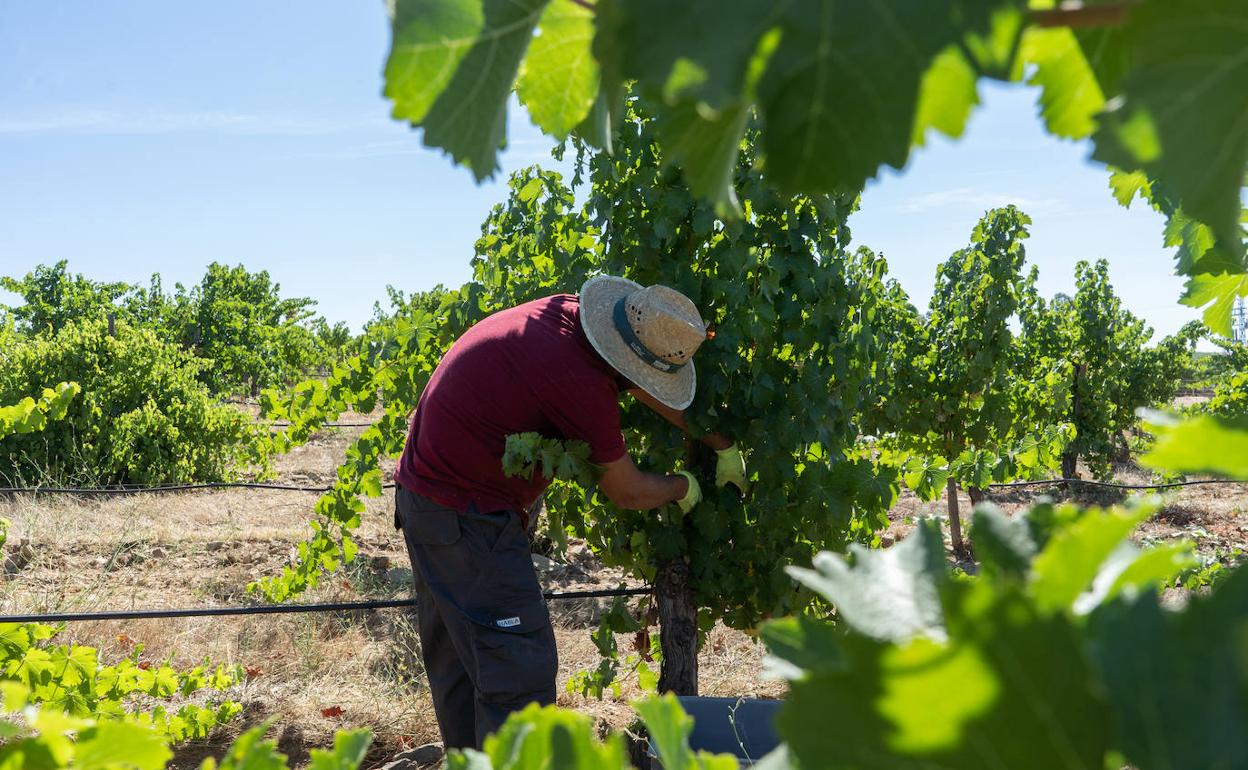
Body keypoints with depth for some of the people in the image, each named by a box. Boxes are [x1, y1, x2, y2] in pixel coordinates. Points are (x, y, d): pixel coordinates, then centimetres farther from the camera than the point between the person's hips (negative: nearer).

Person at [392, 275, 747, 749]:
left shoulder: (570, 313, -2)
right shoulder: (583, 383, -27)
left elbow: (657, 389, 11)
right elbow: (626, 492, -12)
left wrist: (723, 447, 17)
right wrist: (682, 487, 7)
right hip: (466, 515, -10)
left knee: (458, 660, 18)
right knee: (519, 667, -8)